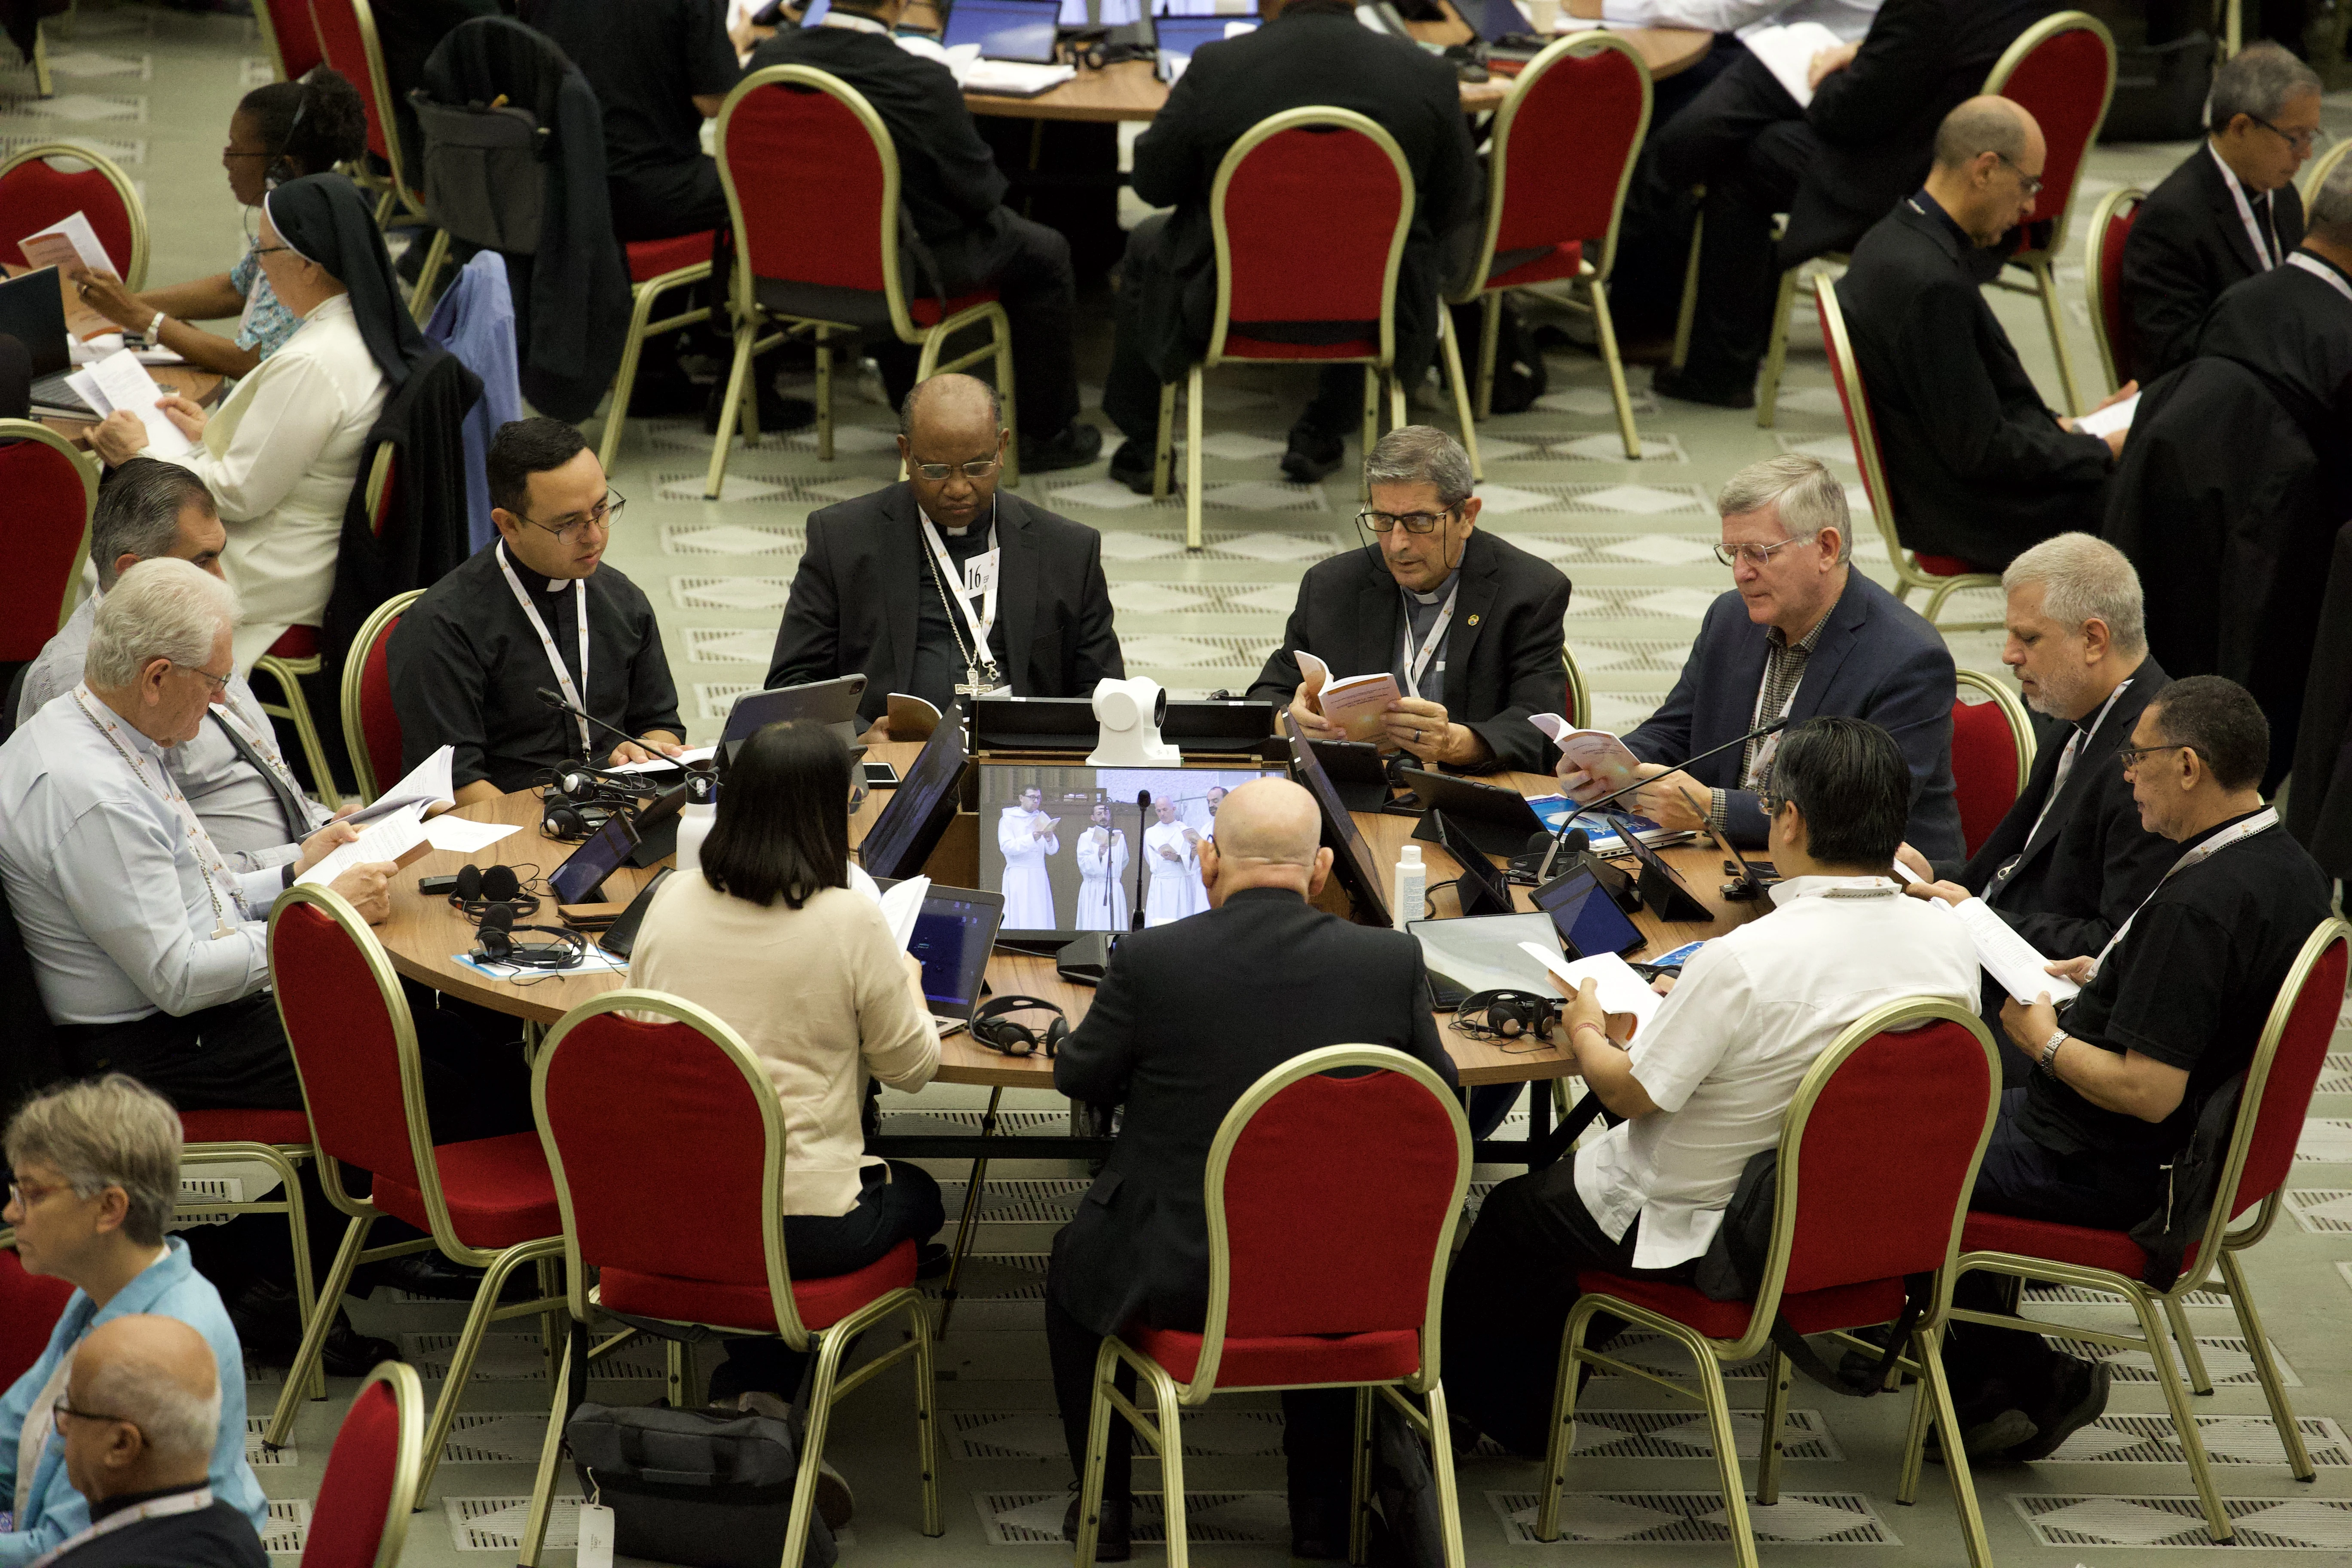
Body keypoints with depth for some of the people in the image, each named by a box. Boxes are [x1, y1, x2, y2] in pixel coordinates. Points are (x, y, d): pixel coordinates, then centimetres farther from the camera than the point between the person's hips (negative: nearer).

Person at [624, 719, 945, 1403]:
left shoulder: (672, 903, -1)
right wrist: (907, 984, 18)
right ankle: (762, 1388, 19)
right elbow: (910, 1066, -3)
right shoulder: (850, 923, -14)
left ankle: (743, 1396, 23)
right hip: (804, 1225, -5)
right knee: (916, 1194, 28)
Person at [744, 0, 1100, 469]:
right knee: (1045, 253, 17)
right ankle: (1046, 434, 28)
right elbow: (980, 192, -14)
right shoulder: (925, 83, -28)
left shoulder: (769, 58, -14)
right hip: (900, 269, -6)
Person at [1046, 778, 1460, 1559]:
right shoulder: (1392, 961, -9)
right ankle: (1322, 1514, 40)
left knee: (1074, 1264, 32)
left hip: (1179, 1282, -2)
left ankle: (1105, 1505, 36)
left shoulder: (1152, 960, -15)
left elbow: (1079, 1077, 2)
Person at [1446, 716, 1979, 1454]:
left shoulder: (1740, 963, -32)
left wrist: (1586, 1031, 3)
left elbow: (1630, 1094, -20)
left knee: (1513, 1214, 21)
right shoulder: (1950, 942, -13)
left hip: (1703, 1235, -7)